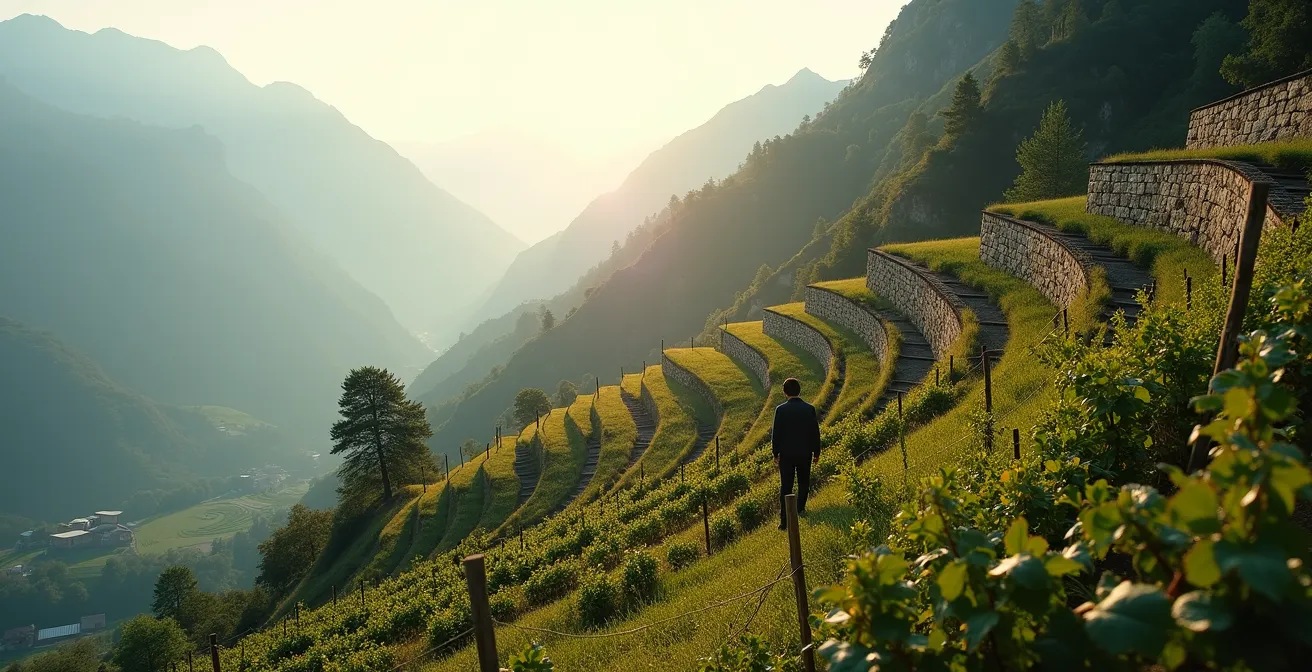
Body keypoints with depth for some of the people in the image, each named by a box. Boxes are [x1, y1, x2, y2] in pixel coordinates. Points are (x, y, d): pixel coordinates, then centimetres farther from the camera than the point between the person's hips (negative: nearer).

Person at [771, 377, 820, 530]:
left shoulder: (780, 409, -12)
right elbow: (815, 432, -2)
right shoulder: (809, 409, -7)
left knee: (785, 486, 3)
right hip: (805, 453, 1)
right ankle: (800, 508, 34)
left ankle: (784, 520, -1)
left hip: (786, 454, -1)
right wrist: (816, 453, 9)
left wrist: (775, 453, 5)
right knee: (803, 482, 23)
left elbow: (776, 433, -7)